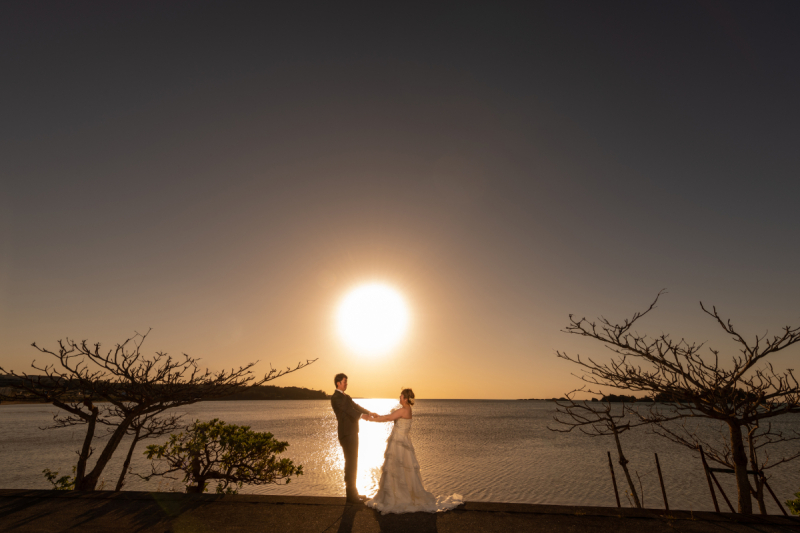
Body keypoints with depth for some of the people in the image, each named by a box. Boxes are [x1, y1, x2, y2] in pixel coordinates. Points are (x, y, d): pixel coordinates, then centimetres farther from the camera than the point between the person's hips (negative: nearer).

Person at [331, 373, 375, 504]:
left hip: (352, 434, 9)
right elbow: (347, 408, -28)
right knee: (350, 464, -3)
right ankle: (351, 495, 7)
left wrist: (369, 412, -3)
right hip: (346, 435, -9)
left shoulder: (346, 397, 18)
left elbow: (355, 406, 10)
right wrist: (361, 415, -40)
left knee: (353, 463, 16)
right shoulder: (336, 397, -14)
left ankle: (353, 492, 27)